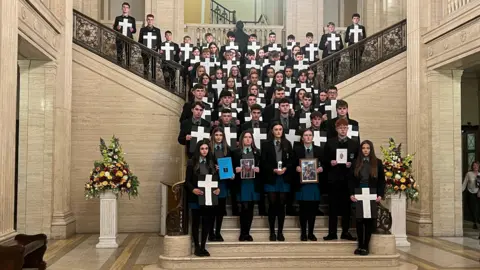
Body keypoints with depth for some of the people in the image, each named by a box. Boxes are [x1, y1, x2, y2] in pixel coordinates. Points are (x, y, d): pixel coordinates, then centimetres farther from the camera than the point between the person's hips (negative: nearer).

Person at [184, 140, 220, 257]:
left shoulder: (212, 162, 10)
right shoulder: (191, 163, -1)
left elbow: (216, 179, 9)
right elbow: (187, 181, -3)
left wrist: (218, 188, -10)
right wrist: (193, 189, -21)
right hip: (196, 197, -3)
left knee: (207, 222, 5)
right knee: (196, 221, 5)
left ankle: (203, 247, 17)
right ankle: (197, 247, 15)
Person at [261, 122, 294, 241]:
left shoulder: (287, 144, 10)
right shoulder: (266, 144, 3)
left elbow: (291, 160, 6)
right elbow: (263, 162, -2)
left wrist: (285, 168, -11)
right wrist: (273, 170, -15)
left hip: (284, 178, 2)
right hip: (271, 178, -2)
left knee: (281, 205, 4)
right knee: (272, 204, 1)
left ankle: (280, 232, 12)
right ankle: (272, 232, 9)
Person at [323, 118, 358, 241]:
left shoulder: (354, 144, 9)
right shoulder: (330, 142, 8)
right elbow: (324, 160, 7)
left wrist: (351, 164, -12)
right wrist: (330, 162, -13)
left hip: (348, 179, 1)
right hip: (333, 178, 0)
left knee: (346, 206, 5)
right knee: (332, 207, 2)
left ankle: (345, 232, 14)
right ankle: (332, 232, 7)